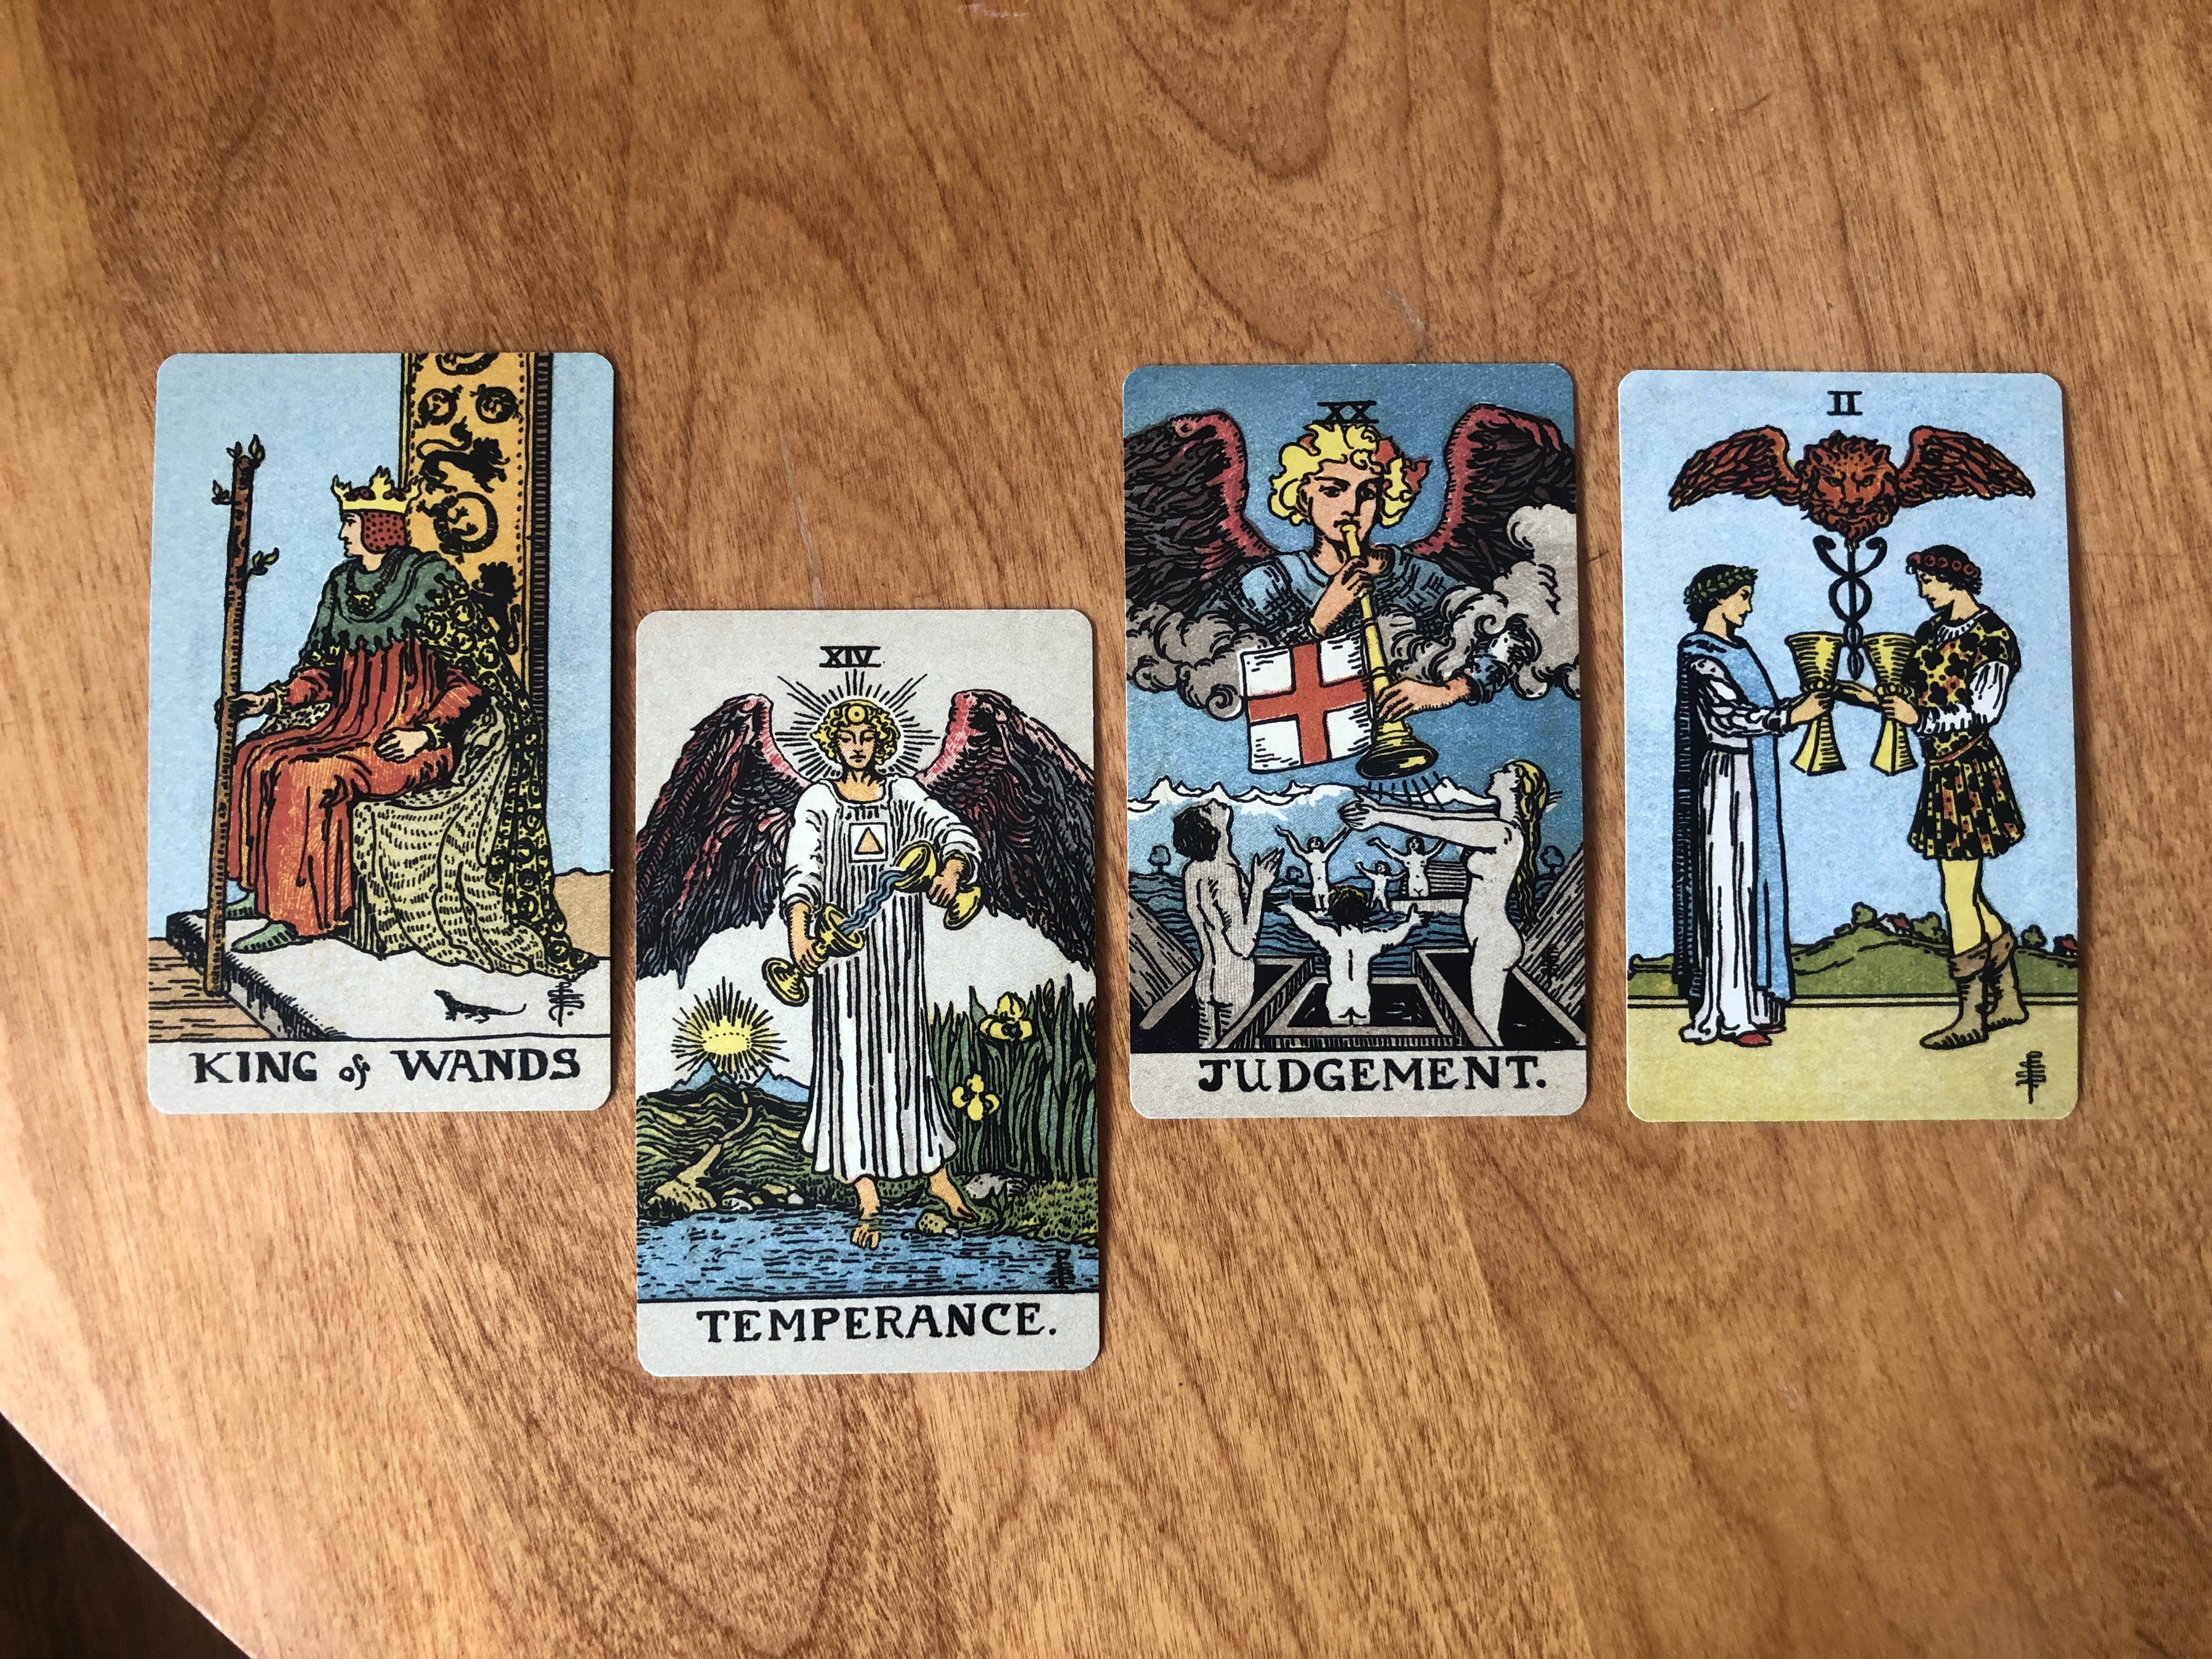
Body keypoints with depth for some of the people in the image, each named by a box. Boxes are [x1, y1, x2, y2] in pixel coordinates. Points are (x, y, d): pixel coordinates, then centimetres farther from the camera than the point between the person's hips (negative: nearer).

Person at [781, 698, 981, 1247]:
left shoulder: (904, 794, 8)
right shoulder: (817, 801, 2)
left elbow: (956, 833, -4)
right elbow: (802, 868, -12)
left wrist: (952, 868, -27)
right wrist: (799, 930, -30)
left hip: (898, 943, 1)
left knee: (908, 1054, 8)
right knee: (851, 1059, -2)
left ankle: (936, 1172, 23)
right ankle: (868, 1198, 3)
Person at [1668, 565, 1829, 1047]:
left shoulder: (1738, 648, 18)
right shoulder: (1700, 654, -9)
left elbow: (1755, 709, 17)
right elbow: (1727, 715, -18)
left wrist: (1800, 705, 6)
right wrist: (1792, 715, -15)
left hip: (1755, 780, 9)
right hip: (1726, 778, -9)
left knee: (1752, 884, 9)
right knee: (1726, 886, -7)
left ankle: (1749, 1003, 15)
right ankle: (1729, 1014, -3)